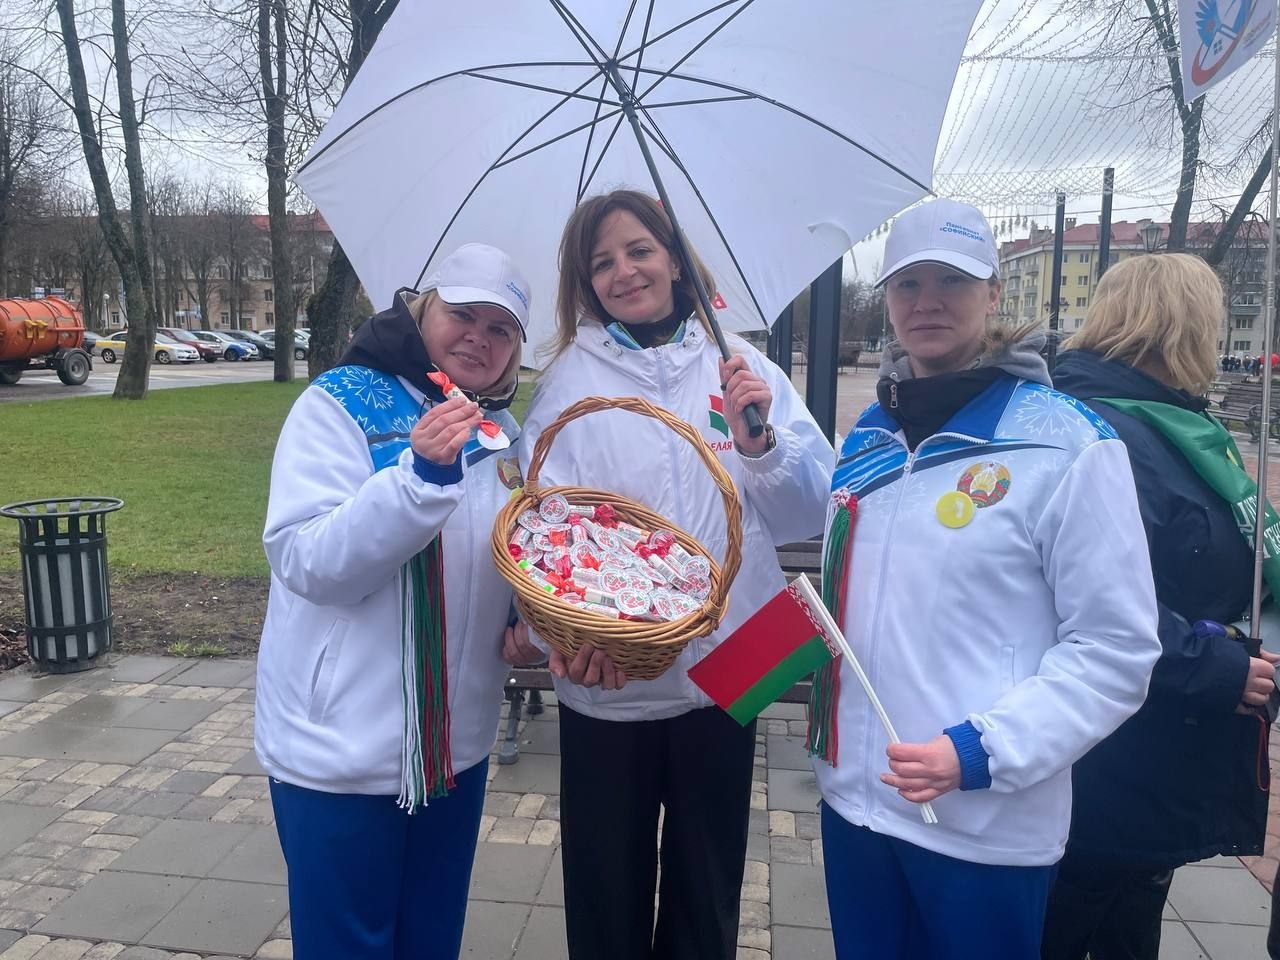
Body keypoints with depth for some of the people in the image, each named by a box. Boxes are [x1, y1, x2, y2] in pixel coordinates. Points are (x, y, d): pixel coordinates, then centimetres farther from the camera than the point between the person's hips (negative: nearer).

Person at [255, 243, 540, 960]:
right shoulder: (341, 404, -12)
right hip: (343, 749, -5)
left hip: (457, 743, 6)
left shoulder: (501, 431, 6)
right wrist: (423, 471, -34)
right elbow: (306, 563, -22)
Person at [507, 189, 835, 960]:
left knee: (707, 897, 19)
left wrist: (760, 442, -19)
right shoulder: (567, 381, -2)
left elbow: (812, 513, -2)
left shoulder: (744, 368, 1)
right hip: (605, 688, -1)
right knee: (607, 894, 15)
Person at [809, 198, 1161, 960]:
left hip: (985, 824, -5)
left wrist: (981, 750, -21)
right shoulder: (868, 436, 5)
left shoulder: (1067, 444, -13)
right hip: (854, 796, 5)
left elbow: (1115, 650, -13)